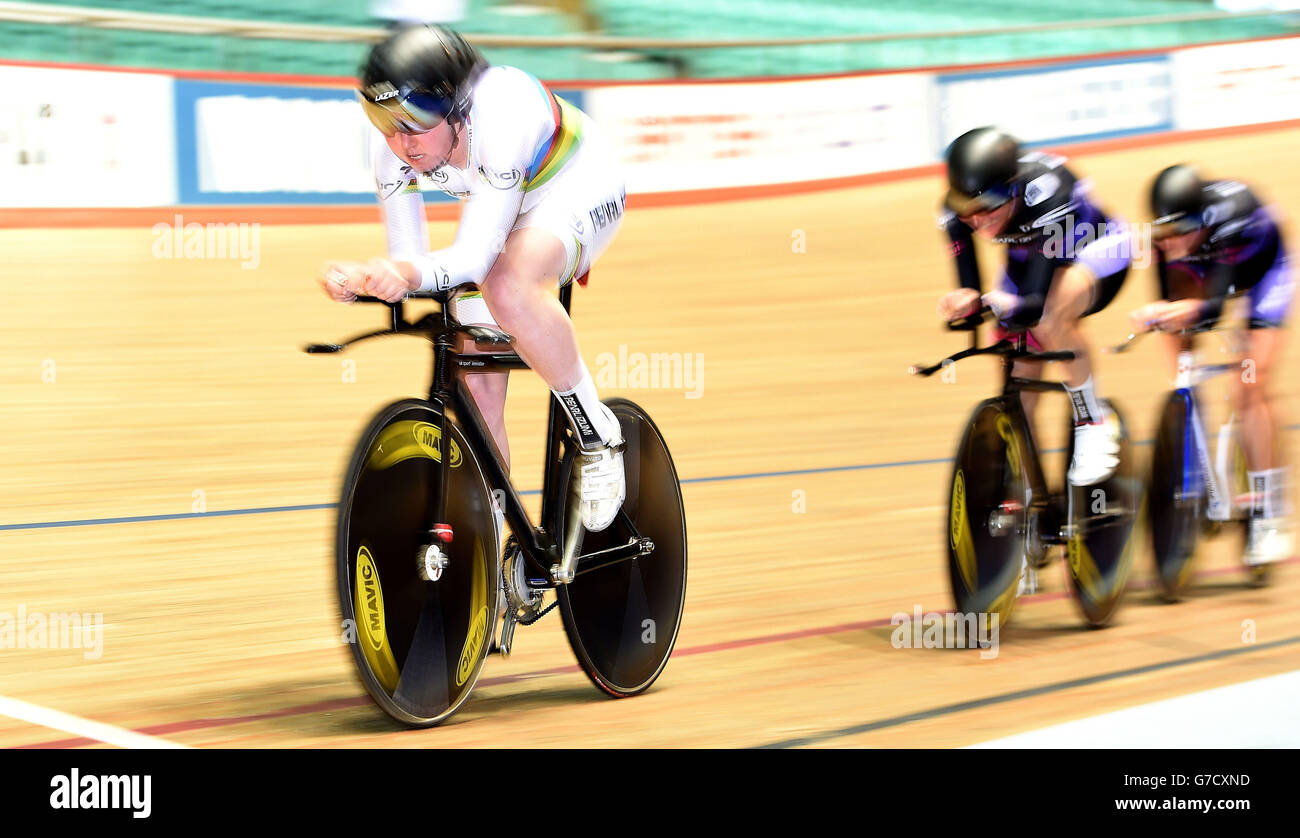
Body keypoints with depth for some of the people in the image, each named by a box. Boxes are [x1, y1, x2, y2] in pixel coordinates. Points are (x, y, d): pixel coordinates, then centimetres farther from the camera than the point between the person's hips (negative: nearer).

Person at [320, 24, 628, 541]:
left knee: (507, 286, -39)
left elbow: (475, 255, -40)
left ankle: (598, 435, -18)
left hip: (574, 188, -6)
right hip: (499, 206, 6)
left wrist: (412, 273, -60)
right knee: (475, 382, -3)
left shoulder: (502, 113, -38)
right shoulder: (394, 148, -22)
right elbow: (409, 260, -19)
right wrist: (360, 280, -40)